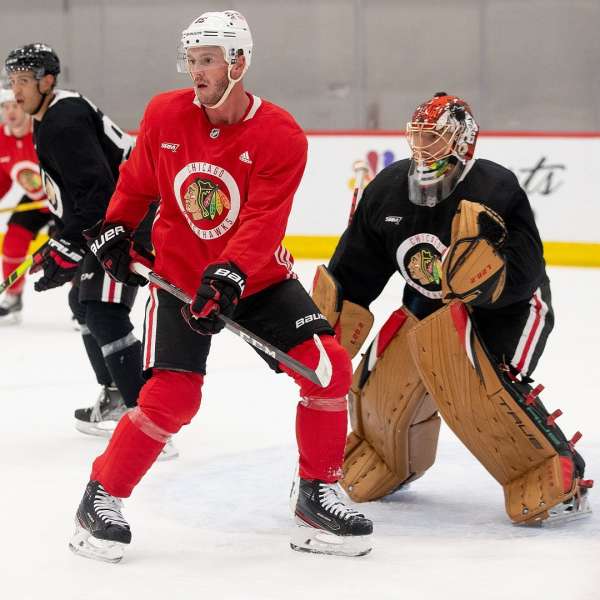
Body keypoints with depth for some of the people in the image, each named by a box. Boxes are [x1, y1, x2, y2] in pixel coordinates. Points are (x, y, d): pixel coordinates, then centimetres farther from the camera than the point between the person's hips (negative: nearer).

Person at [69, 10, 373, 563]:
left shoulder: (281, 136, -16)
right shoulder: (163, 115, -7)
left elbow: (263, 220, -26)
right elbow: (138, 180, 13)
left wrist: (228, 276, -38)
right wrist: (116, 229, 11)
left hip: (258, 276, 0)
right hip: (178, 275, 0)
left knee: (328, 366, -13)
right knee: (172, 395, -15)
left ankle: (317, 496, 4)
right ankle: (101, 498, 3)